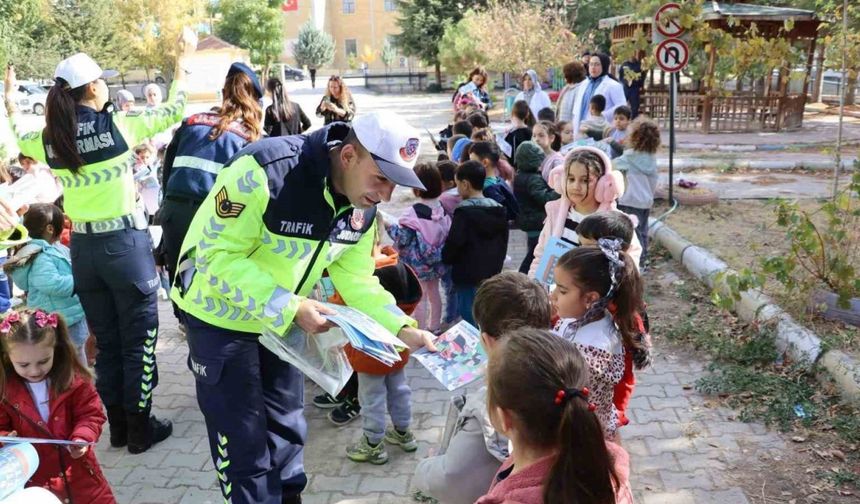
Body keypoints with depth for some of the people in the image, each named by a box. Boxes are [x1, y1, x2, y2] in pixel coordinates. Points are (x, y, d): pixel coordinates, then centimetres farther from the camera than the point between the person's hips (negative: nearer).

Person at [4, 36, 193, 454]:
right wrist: (182, 59, 10)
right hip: (125, 243, -5)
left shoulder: (50, 140, 0)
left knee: (106, 342, 16)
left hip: (83, 248, 5)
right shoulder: (118, 126, -13)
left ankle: (118, 426, 25)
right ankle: (140, 428, 14)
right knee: (138, 341, 7)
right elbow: (174, 110, 0)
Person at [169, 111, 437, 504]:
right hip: (221, 317, -6)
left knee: (285, 429, 18)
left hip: (284, 321, 6)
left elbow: (355, 279, -2)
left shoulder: (362, 209, -11)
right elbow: (219, 257, -30)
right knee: (243, 438, 2)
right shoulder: (263, 171, -33)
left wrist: (404, 329, -15)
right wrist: (290, 307, -37)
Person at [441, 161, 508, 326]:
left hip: (468, 277, -7)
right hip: (492, 275, 7)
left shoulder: (464, 212, -16)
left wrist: (445, 258, 4)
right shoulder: (499, 210, 7)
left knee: (471, 320, 0)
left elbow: (453, 244, -16)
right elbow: (503, 244, 14)